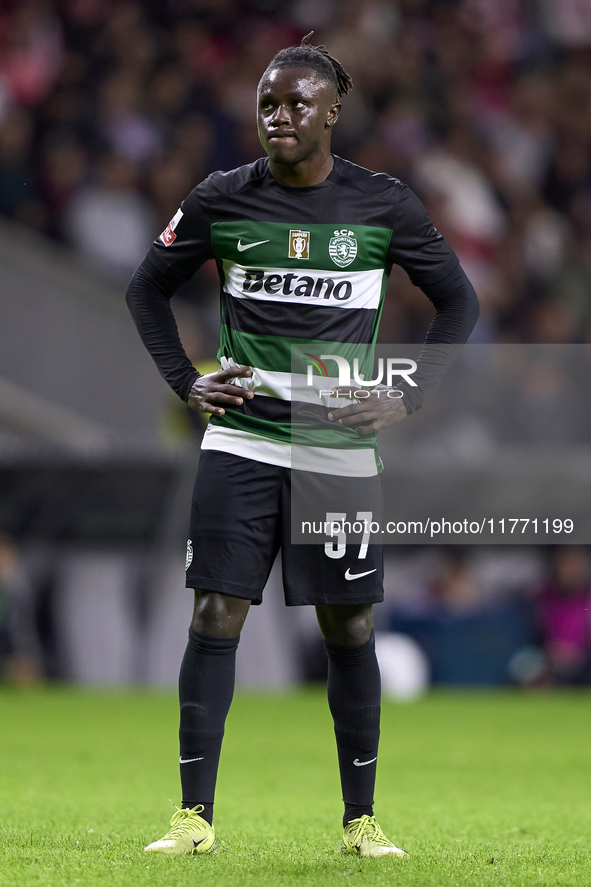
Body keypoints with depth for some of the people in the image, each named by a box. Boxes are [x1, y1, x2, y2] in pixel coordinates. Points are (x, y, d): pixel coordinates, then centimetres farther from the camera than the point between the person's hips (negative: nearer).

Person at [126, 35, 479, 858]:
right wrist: (185, 382, 3)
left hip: (340, 448, 0)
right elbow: (148, 288, 15)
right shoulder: (222, 200, 1)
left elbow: (459, 302, 9)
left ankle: (361, 820, 14)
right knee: (215, 615, -7)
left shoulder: (383, 204, -1)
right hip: (240, 441, 0)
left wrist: (406, 398, -1)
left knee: (349, 628, 3)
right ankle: (194, 815, -3)